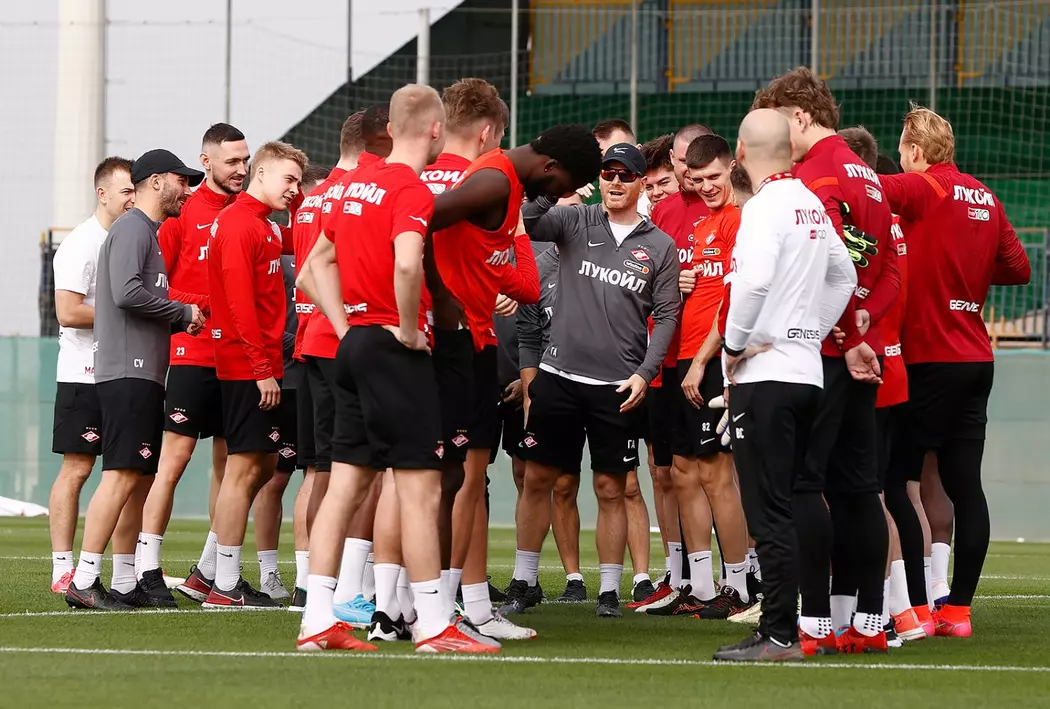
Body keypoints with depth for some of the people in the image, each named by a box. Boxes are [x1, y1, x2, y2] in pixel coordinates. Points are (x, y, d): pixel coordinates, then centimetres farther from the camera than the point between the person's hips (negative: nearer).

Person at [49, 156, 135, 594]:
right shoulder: (82, 244, -9)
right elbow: (68, 312, -18)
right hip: (84, 374, -8)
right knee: (76, 468, -7)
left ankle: (124, 571, 9)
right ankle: (62, 571, -6)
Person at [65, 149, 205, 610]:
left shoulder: (149, 232, 23)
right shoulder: (132, 228, -8)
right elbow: (126, 292, -20)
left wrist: (179, 320, 6)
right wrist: (183, 313, -10)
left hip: (143, 374, 11)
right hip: (127, 372, -11)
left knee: (141, 480, 11)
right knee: (122, 476, -14)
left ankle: (130, 583, 14)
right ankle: (84, 581, -17)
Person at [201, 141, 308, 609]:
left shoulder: (265, 227, 18)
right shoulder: (240, 225, -13)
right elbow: (240, 302, -19)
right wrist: (262, 368, -20)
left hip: (260, 367, 10)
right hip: (248, 368, -10)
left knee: (263, 466, 13)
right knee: (245, 468, -6)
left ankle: (213, 570, 19)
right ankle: (225, 587, -3)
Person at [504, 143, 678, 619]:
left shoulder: (660, 247, 5)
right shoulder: (574, 222, 6)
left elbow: (665, 316, 4)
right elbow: (526, 221, -10)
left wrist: (644, 372, -6)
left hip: (617, 386, -1)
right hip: (559, 377, 1)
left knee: (611, 489, 3)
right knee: (537, 478, 3)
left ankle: (609, 590, 10)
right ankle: (522, 583, 12)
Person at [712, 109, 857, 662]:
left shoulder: (765, 207, -14)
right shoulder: (812, 206, 11)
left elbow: (755, 282, -27)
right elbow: (844, 275, 23)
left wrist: (734, 345, -14)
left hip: (765, 374, -8)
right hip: (807, 370, 8)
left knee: (770, 511, -7)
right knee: (789, 506, 13)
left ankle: (779, 635, -8)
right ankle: (786, 625, 15)